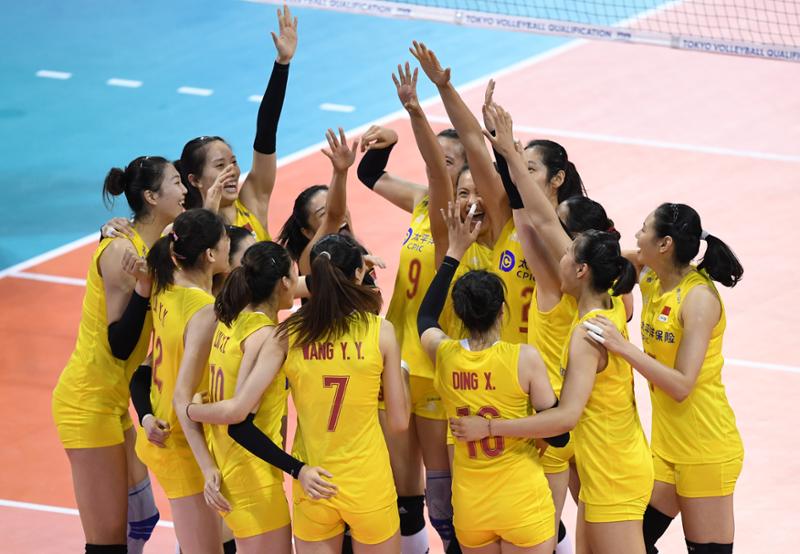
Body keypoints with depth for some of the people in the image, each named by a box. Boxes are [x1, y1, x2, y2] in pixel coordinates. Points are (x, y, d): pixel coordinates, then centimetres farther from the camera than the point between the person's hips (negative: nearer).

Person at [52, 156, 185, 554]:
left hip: (115, 401, 10)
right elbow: (119, 345, -19)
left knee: (141, 520, 14)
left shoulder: (155, 248, 8)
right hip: (88, 401, -10)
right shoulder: (121, 250, -17)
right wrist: (140, 286, -29)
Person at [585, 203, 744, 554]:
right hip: (666, 443, 8)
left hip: (705, 451, -8)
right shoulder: (653, 282, 3)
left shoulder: (699, 297, -19)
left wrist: (623, 347, -30)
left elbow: (682, 385, -24)